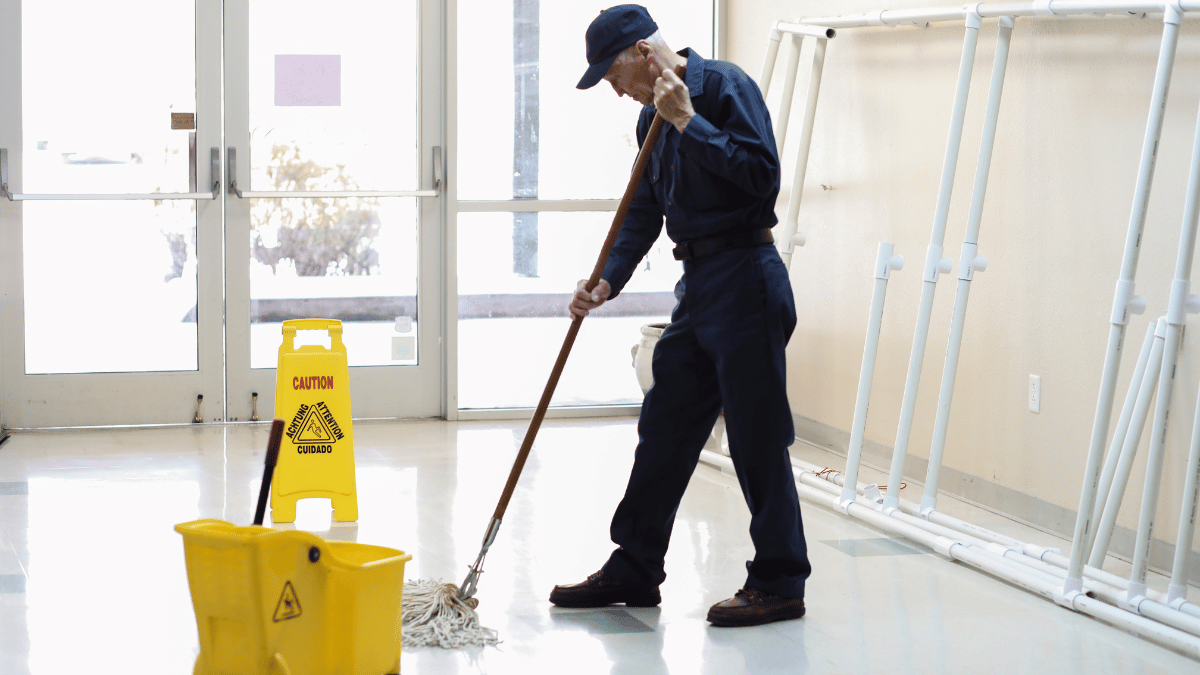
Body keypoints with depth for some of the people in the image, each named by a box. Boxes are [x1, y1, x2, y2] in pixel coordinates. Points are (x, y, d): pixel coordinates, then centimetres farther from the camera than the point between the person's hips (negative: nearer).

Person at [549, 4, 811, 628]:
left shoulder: (724, 86, -10)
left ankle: (780, 584, 6)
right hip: (697, 283, 9)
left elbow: (762, 173, -20)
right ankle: (634, 570, 21)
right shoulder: (654, 118, 15)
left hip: (744, 278, -9)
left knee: (757, 437, -4)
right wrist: (606, 281, 2)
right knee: (663, 430, 12)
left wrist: (688, 122, -20)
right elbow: (643, 213, 16)